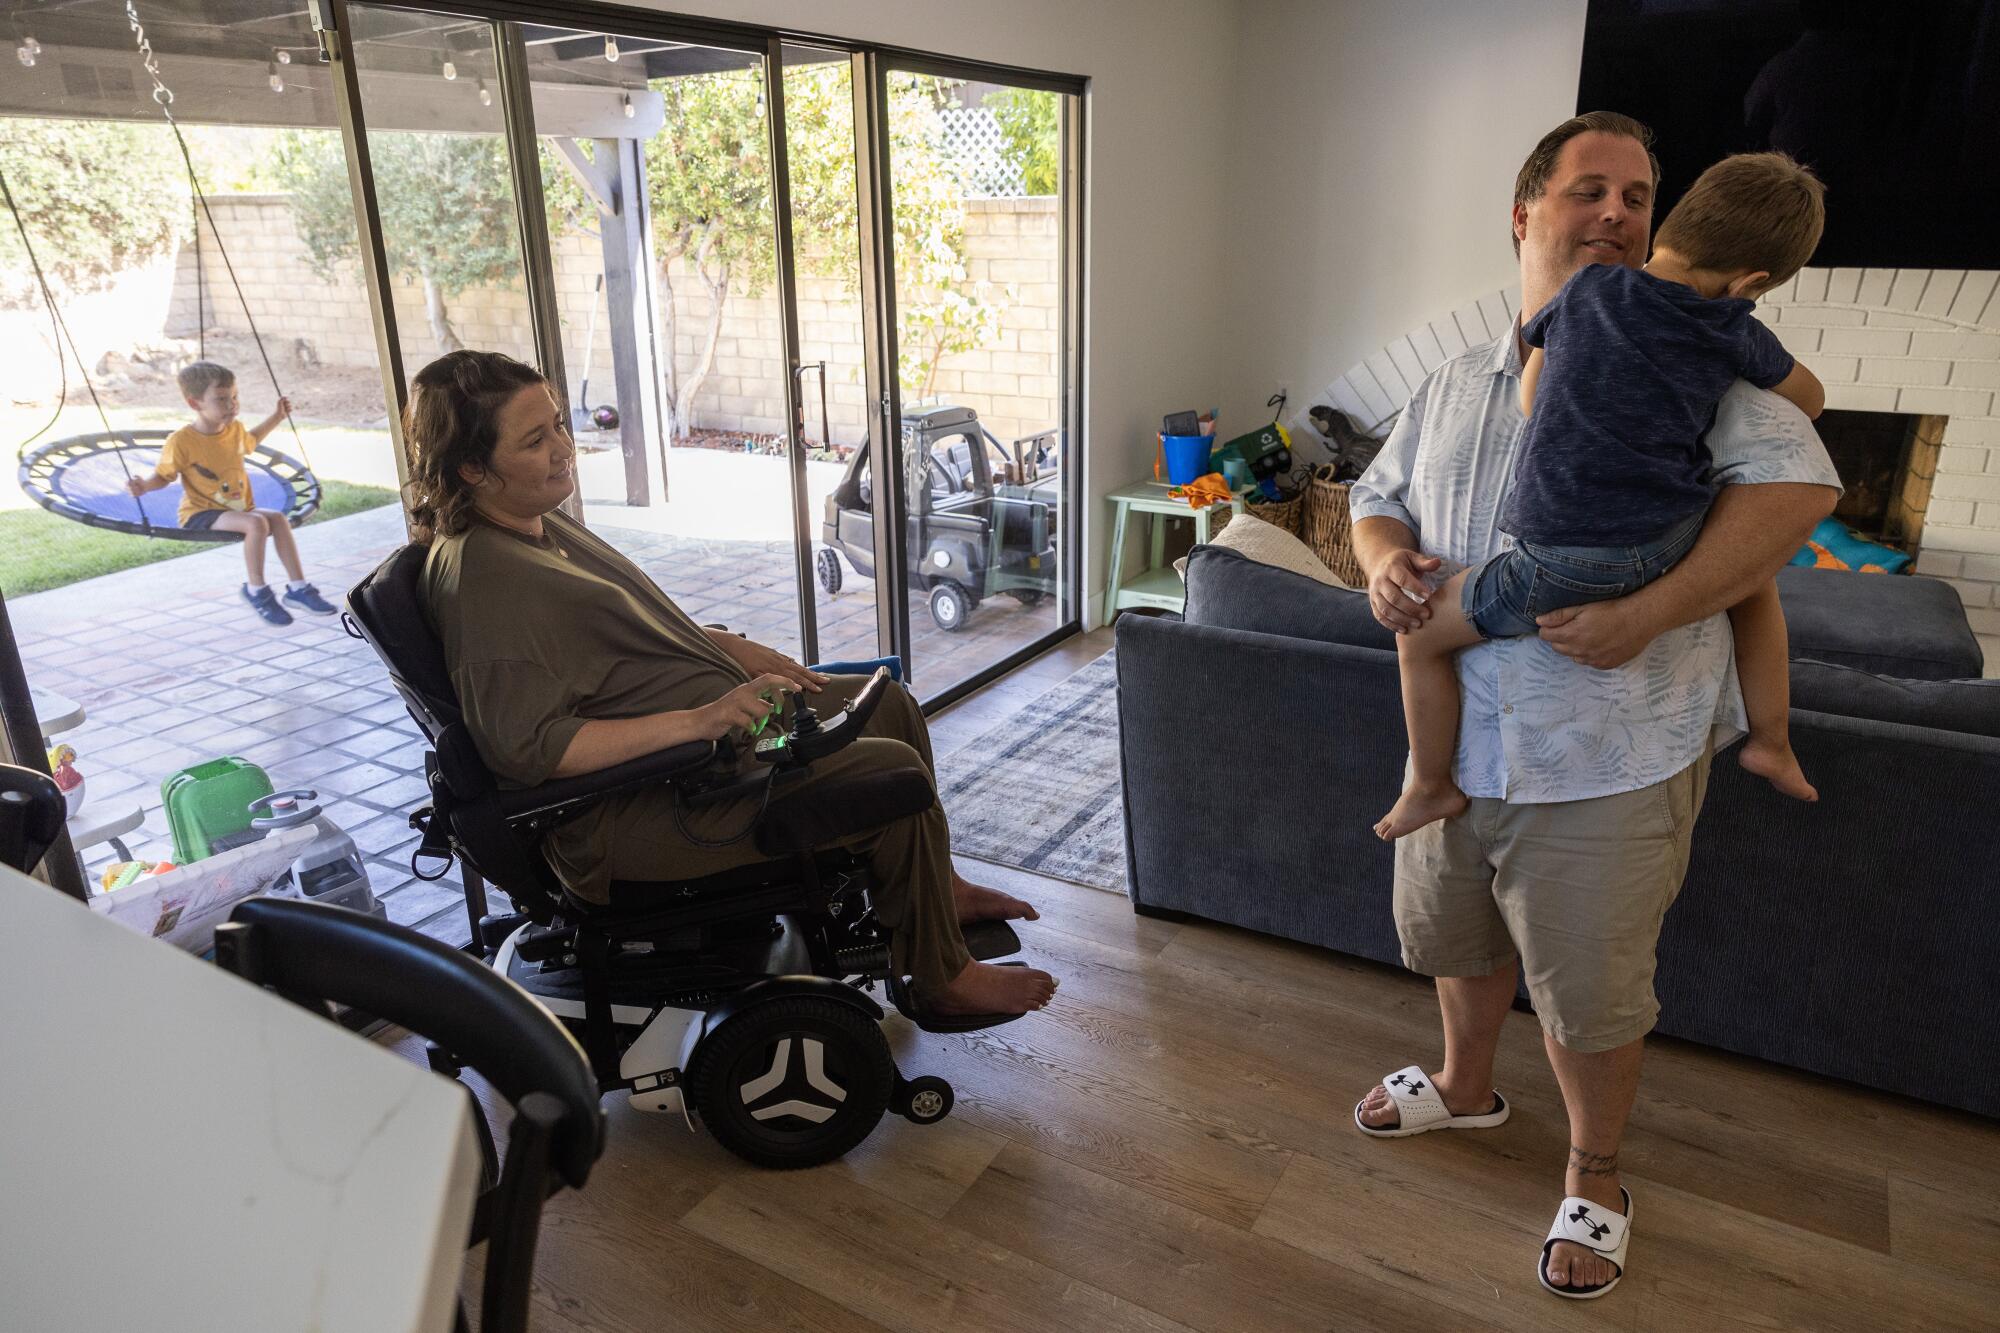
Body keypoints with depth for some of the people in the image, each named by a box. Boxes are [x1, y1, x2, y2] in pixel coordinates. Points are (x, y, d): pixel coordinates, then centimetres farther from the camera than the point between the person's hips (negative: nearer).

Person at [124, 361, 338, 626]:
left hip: (239, 509, 7)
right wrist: (144, 485, -25)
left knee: (278, 519, -17)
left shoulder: (235, 429, 5)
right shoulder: (181, 441, -15)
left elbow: (251, 439, 30)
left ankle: (298, 587, -13)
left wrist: (277, 416, 28)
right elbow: (163, 475, -5)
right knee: (256, 523, -31)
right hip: (200, 514, -7)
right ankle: (255, 591, -17)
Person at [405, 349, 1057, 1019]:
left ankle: (936, 887, 31)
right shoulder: (478, 574, -22)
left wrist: (736, 649, 7)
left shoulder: (543, 521, 9)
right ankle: (942, 977, 5)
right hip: (630, 808, -11)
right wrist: (701, 719, -31)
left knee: (891, 705, 13)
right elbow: (529, 747, -28)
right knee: (891, 771, -17)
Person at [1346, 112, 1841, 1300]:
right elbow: (1378, 495, 18)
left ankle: (1596, 1177, 36)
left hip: (1609, 762, -5)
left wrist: (1648, 613, -27)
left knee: (1593, 994, 10)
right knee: (1461, 942, 24)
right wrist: (1385, 558, -6)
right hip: (1456, 744, 5)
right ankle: (1466, 1086, 52)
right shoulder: (1454, 389, 11)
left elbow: (1798, 484, -17)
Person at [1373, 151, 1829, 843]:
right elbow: (1810, 398, 24)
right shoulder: (1737, 334, 6)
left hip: (1556, 564, -3)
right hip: (1670, 546, 3)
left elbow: (1531, 397, 13)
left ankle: (1431, 787, 22)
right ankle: (1770, 741, 42)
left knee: (1420, 633, 15)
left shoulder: (1588, 289, 2)